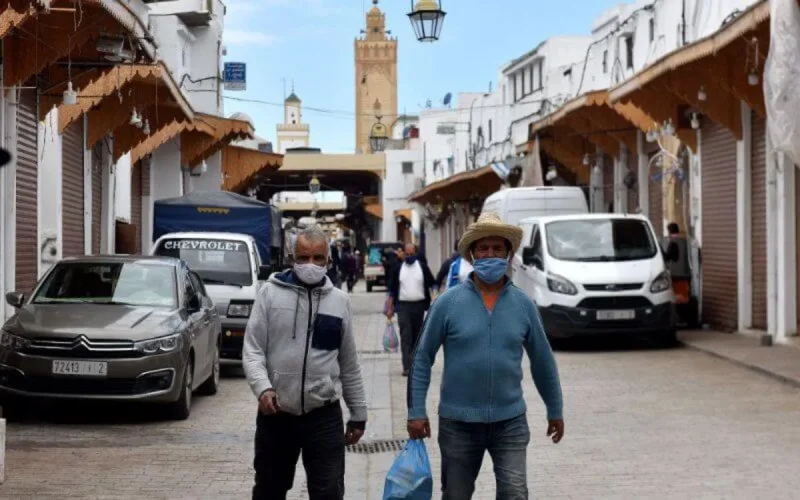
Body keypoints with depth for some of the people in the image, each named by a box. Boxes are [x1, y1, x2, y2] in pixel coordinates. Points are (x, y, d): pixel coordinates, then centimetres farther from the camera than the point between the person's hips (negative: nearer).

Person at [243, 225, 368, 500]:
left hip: (325, 416, 1)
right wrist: (263, 387, -21)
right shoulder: (270, 293, -1)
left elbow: (349, 364, 12)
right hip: (275, 414, -1)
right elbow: (252, 349, -4)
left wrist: (358, 413, 13)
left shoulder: (340, 301, 7)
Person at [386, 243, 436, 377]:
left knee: (417, 336, 10)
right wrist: (390, 308, 4)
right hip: (403, 306, -1)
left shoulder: (423, 267, 3)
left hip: (419, 305, 1)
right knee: (405, 337, -9)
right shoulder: (398, 268, 4)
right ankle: (407, 367, -13)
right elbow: (392, 289, 7)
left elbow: (432, 284, 9)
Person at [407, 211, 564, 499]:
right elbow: (422, 359, -1)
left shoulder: (523, 304, 1)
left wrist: (555, 410, 15)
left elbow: (542, 360, 10)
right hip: (458, 422, 0)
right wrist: (416, 411, -5)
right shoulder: (448, 303, -5)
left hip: (510, 421, 1)